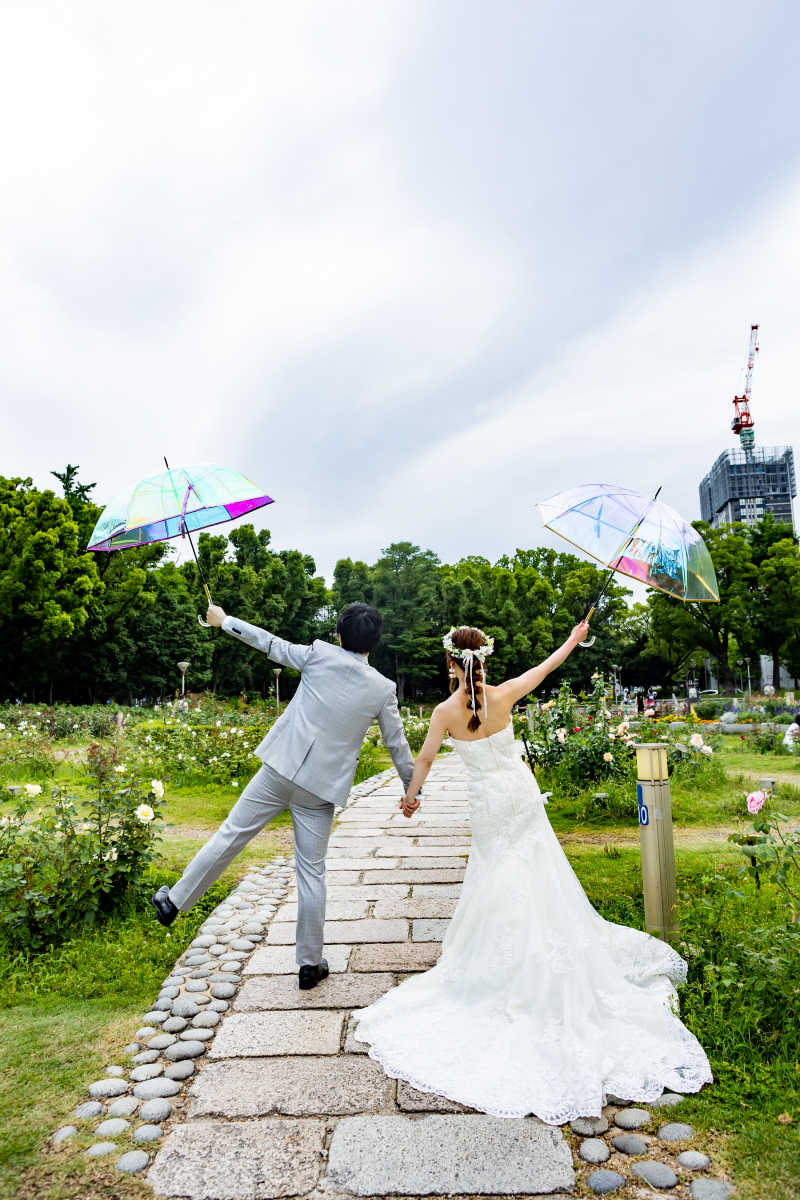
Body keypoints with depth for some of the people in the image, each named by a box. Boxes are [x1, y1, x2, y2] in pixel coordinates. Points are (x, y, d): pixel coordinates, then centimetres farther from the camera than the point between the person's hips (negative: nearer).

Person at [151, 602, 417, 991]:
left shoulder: (319, 654, -6)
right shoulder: (383, 689, -3)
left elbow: (271, 644, 6)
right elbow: (397, 744, 6)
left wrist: (225, 621, 21)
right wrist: (412, 789, 22)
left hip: (280, 770, 0)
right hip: (321, 788, 1)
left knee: (230, 835, 13)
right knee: (311, 873, 9)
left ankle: (174, 901, 27)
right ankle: (310, 963, 20)